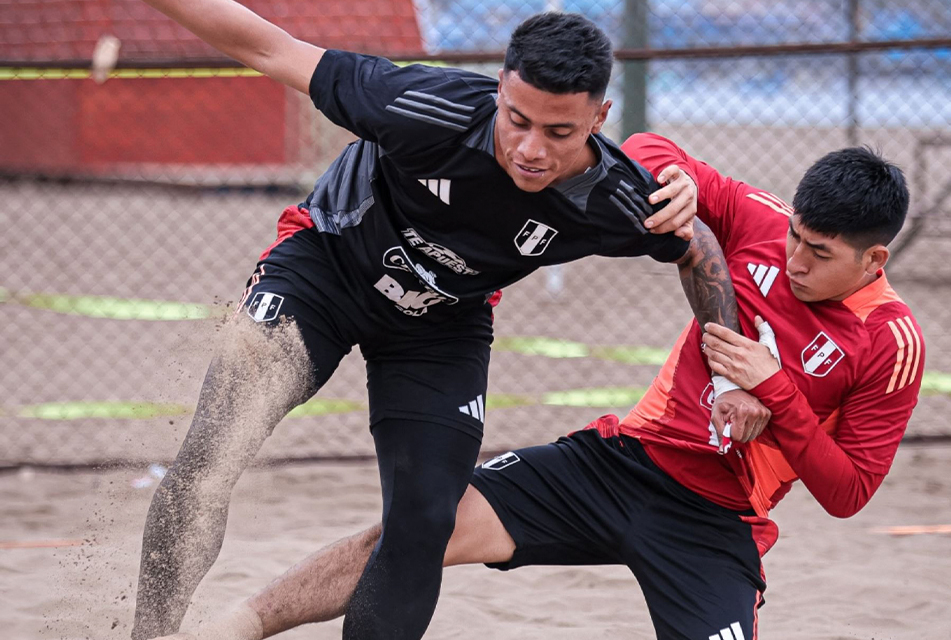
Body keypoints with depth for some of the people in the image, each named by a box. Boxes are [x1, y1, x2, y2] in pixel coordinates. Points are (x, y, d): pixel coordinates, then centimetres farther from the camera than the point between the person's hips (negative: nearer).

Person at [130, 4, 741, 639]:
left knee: (422, 534, -4)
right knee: (210, 457, -22)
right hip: (321, 269, -3)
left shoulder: (620, 201, -27)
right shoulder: (431, 111, -37)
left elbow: (696, 248, -3)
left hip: (442, 329, 3)